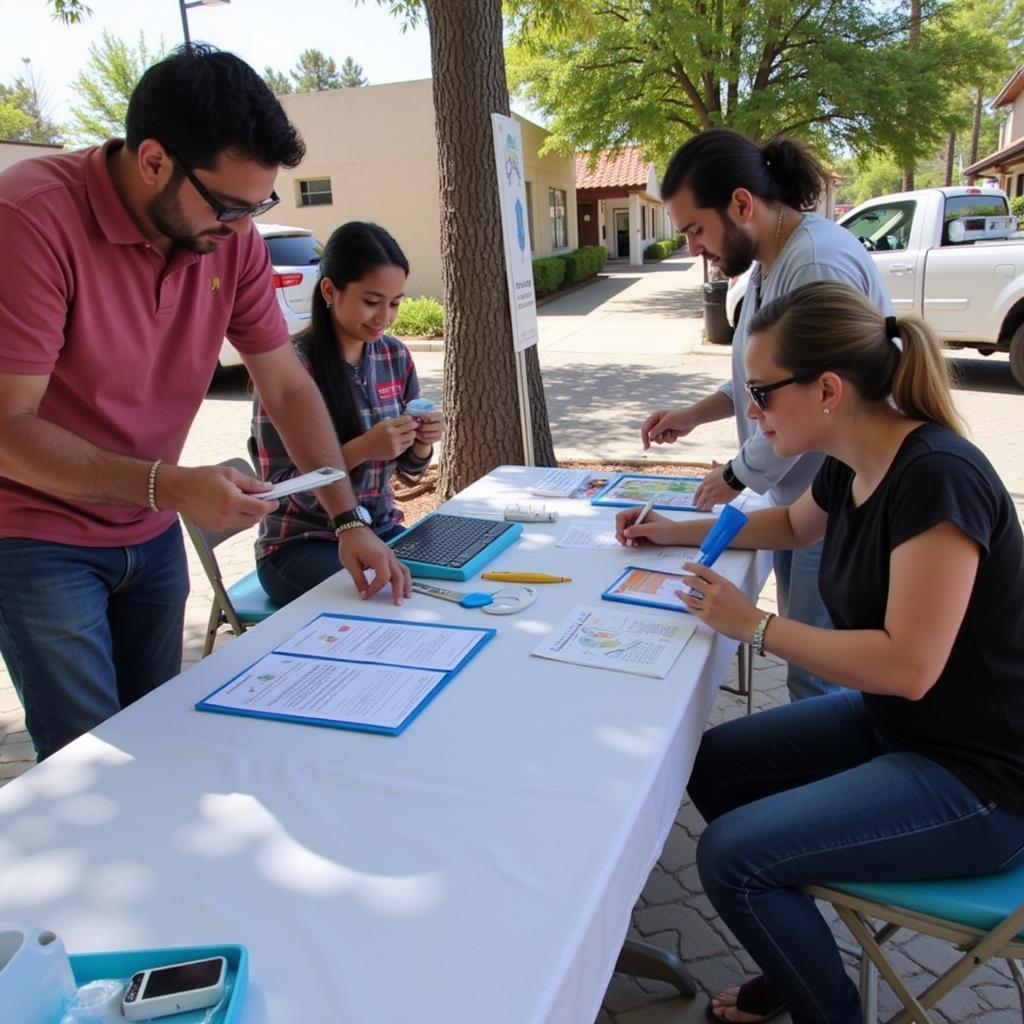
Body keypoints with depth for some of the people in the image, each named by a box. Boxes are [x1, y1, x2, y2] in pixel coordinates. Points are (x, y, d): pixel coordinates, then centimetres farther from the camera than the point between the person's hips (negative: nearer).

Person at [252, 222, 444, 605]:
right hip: (300, 545, -6)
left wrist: (421, 444, -13)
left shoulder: (395, 356, 1)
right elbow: (280, 486, -15)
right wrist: (361, 449, -28)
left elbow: (409, 467, 10)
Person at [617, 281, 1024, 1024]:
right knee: (712, 765, 10)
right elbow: (794, 524, 23)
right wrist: (679, 532, 16)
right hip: (891, 723, 9)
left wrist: (754, 625, -22)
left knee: (732, 856, -16)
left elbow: (908, 665, -31)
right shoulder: (852, 466, -1)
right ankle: (801, 963, 28)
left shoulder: (937, 478, -27)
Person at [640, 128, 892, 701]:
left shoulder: (820, 263, -22)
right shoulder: (771, 262, 10)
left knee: (817, 679, 2)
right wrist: (694, 415, 11)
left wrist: (737, 477, -9)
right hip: (799, 497, 10)